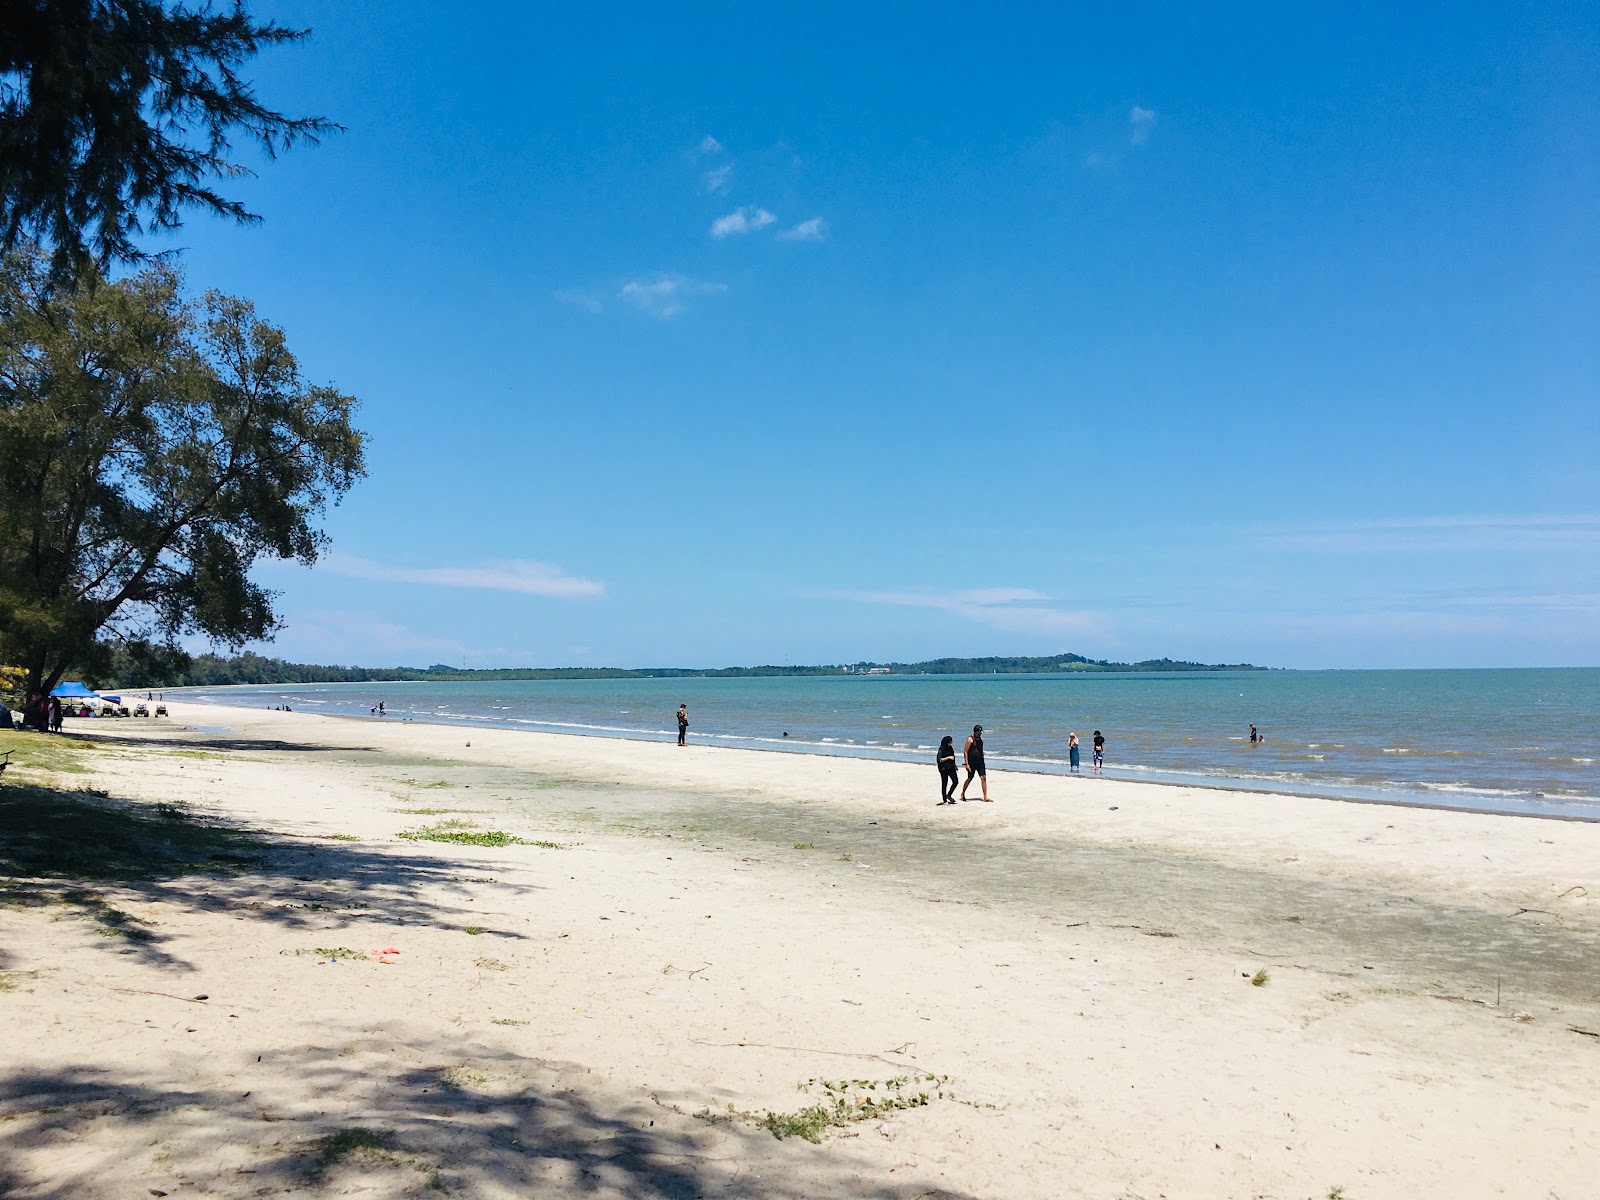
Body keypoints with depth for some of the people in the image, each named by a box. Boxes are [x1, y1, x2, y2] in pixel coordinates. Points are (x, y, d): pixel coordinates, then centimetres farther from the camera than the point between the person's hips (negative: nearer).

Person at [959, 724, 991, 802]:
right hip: (972, 763, -5)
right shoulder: (970, 739, -10)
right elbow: (965, 752, -12)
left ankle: (985, 797, -4)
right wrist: (967, 764, -16)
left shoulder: (981, 739, 10)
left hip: (980, 762, 5)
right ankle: (963, 794, 27)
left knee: (983, 778, -5)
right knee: (969, 779, 5)